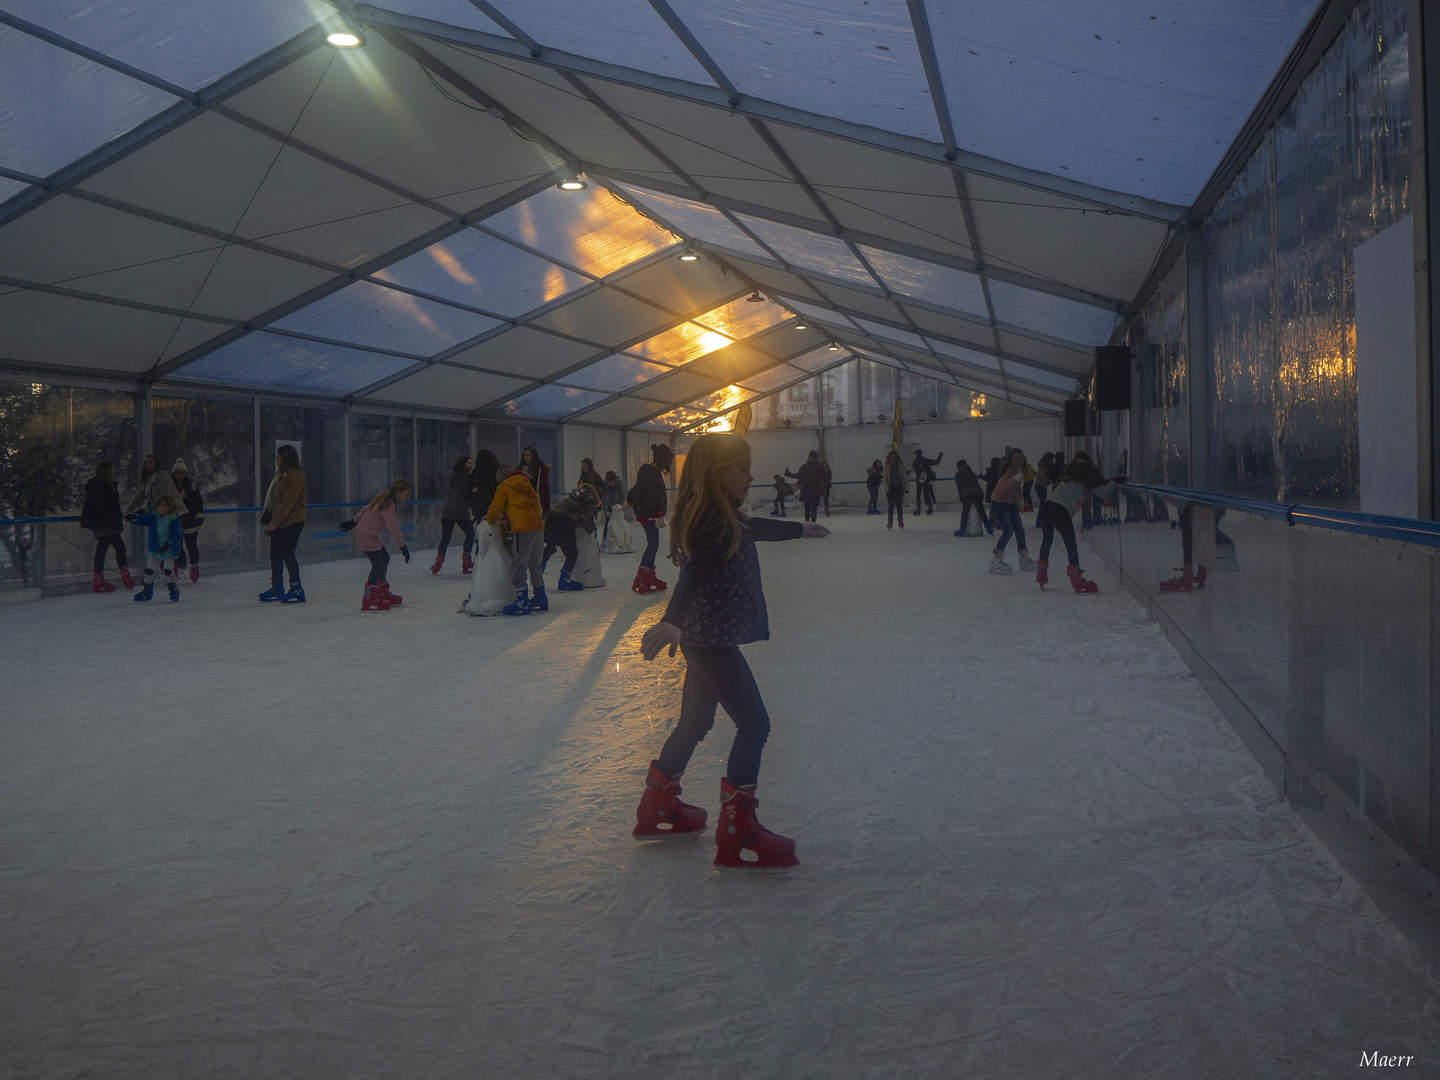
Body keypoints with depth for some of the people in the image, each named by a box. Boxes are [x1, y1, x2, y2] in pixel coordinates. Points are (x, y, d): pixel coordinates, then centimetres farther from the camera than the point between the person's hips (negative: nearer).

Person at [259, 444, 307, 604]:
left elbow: (287, 502, -20)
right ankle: (276, 588, 18)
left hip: (292, 522, -10)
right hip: (279, 522, 10)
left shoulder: (295, 476, -16)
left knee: (287, 554, -9)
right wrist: (270, 520, 16)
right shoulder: (282, 475, 16)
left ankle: (297, 589, -1)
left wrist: (274, 522, -20)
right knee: (275, 553, 10)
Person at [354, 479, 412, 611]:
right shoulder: (388, 504, -24)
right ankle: (368, 598, -14)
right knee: (378, 565, -15)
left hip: (371, 535, 11)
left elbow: (366, 508, 20)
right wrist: (403, 547, -28)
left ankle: (383, 592, 28)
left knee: (385, 558, 18)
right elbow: (393, 527, -29)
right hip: (366, 535, -11)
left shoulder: (383, 499, 7)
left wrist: (356, 521, 33)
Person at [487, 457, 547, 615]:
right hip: (538, 525, 8)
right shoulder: (527, 485, 25)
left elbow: (496, 508, 4)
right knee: (534, 563, 18)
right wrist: (508, 519, 25)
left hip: (524, 528, -8)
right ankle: (541, 598, 23)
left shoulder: (504, 487, 4)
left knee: (518, 564, -4)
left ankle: (522, 602, -7)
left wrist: (490, 519, 27)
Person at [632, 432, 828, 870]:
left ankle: (658, 809, 33)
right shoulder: (710, 523, -19)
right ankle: (737, 834, -6)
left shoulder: (726, 517, 11)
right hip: (711, 639, -10)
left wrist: (799, 529, 51)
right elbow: (696, 573, -37)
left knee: (695, 723, 19)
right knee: (754, 724, -8)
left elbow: (758, 528, 33)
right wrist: (672, 620, -54)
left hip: (706, 638, 10)